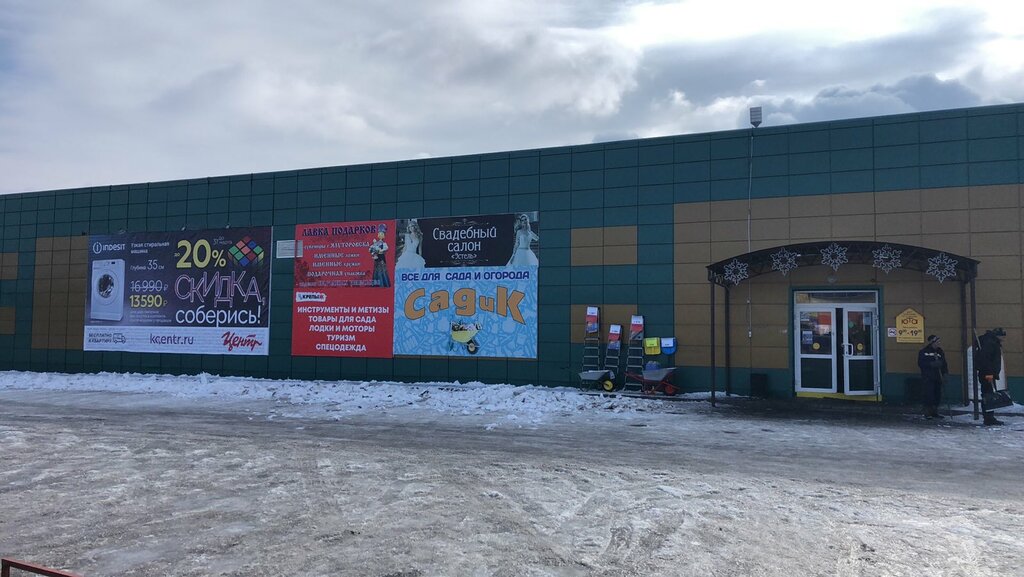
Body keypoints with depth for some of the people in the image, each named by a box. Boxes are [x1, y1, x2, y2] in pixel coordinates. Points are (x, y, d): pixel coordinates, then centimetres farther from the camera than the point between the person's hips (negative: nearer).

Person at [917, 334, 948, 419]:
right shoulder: (923, 352, -1)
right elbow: (921, 363, -7)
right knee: (929, 394, -10)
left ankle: (935, 412, 16)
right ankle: (927, 413, -5)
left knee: (937, 395, 5)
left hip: (938, 377, 5)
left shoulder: (940, 352, 15)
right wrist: (931, 364, -18)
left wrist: (945, 373, 5)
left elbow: (944, 364, 18)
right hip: (928, 378, -5)